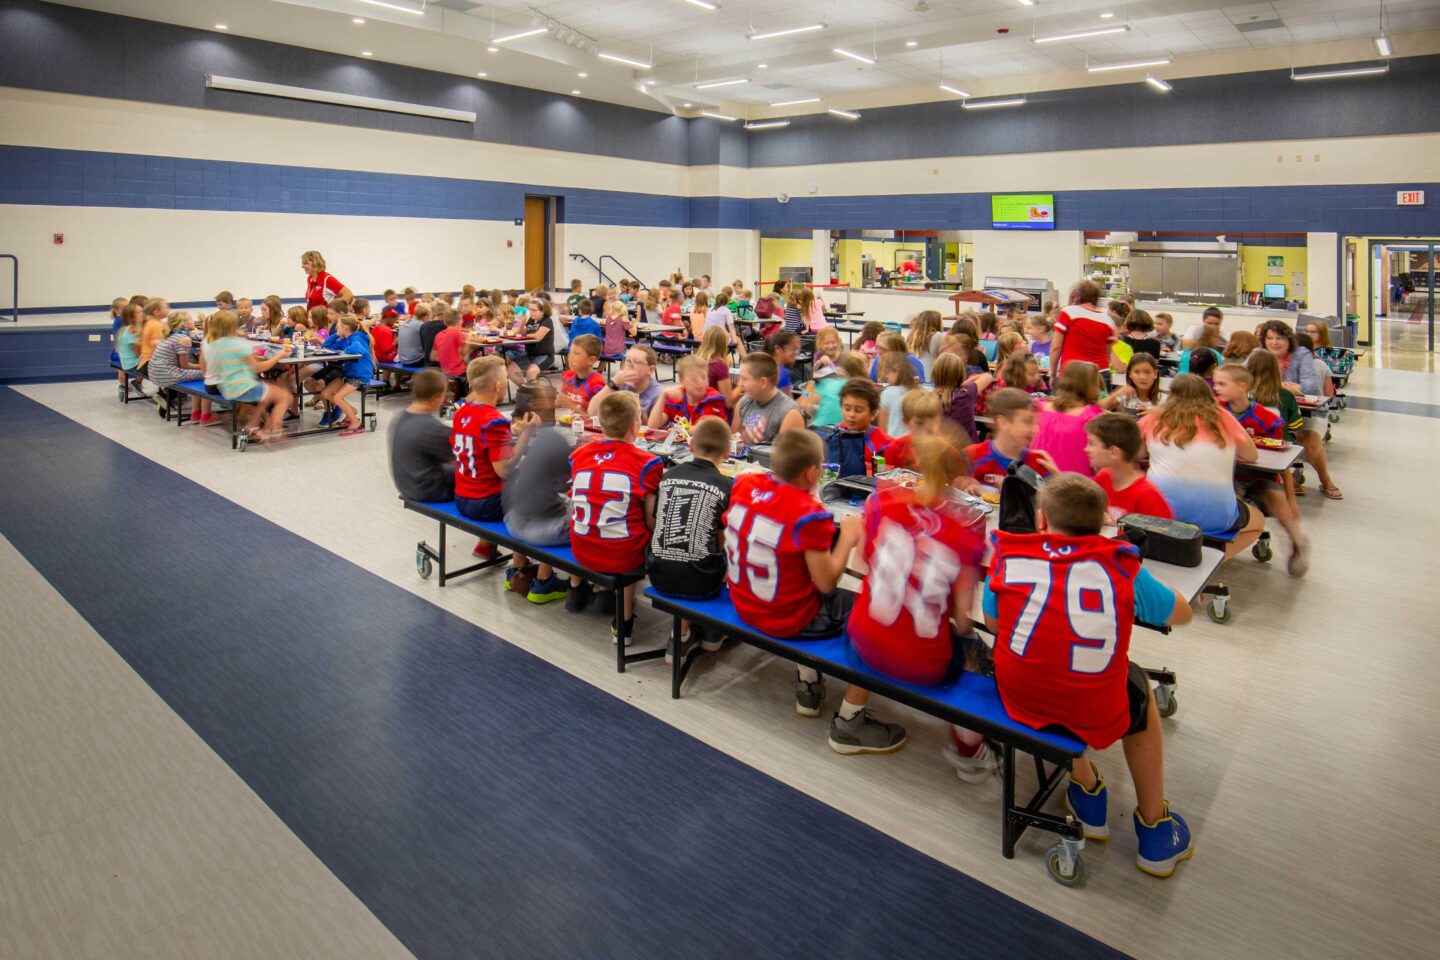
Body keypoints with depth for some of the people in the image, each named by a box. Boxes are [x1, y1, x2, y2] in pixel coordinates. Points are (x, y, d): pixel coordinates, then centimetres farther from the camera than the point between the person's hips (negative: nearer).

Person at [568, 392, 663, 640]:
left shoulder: (579, 455, 0)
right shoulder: (647, 463, -12)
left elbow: (576, 505, 12)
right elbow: (652, 523, -10)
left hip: (582, 553, 5)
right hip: (625, 556, -4)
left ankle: (576, 589, 49)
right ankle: (624, 620, 22)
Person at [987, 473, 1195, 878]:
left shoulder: (1008, 555, -5)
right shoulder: (1121, 565, -6)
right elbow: (1181, 613, 11)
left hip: (1020, 698, 1)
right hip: (1097, 712, -1)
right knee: (1140, 690, 33)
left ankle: (1087, 790, 41)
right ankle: (1154, 829, 39)